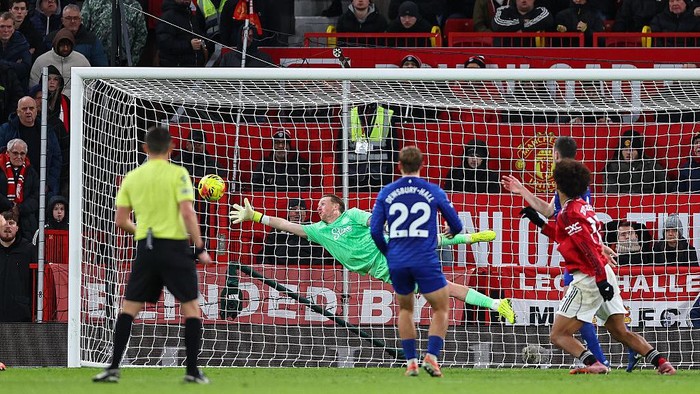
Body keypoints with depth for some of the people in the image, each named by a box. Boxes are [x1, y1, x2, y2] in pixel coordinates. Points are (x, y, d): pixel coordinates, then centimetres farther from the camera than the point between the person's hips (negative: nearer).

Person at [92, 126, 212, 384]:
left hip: (145, 247, 3)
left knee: (129, 307, 10)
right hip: (175, 246, -3)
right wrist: (200, 248, -8)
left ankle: (114, 367, 3)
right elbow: (187, 212, -14)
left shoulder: (132, 178, 8)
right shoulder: (177, 174, -5)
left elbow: (120, 221, 8)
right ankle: (192, 371, 1)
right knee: (191, 307, 6)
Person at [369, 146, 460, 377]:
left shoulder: (386, 193, 5)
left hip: (397, 262, 3)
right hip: (426, 261, -2)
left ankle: (411, 362, 13)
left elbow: (375, 230, 2)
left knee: (405, 309, 21)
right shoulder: (433, 192, 2)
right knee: (441, 309, 8)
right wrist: (452, 233, 34)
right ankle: (431, 356, -10)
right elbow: (456, 225, 9)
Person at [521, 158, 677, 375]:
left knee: (558, 335, -5)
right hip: (605, 274, 9)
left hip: (588, 278, -9)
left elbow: (589, 247, -20)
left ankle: (594, 364, -25)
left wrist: (601, 280, -24)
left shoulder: (569, 213, -12)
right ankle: (662, 363, 0)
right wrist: (539, 223, 30)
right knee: (621, 333, 14)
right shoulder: (582, 205, 15)